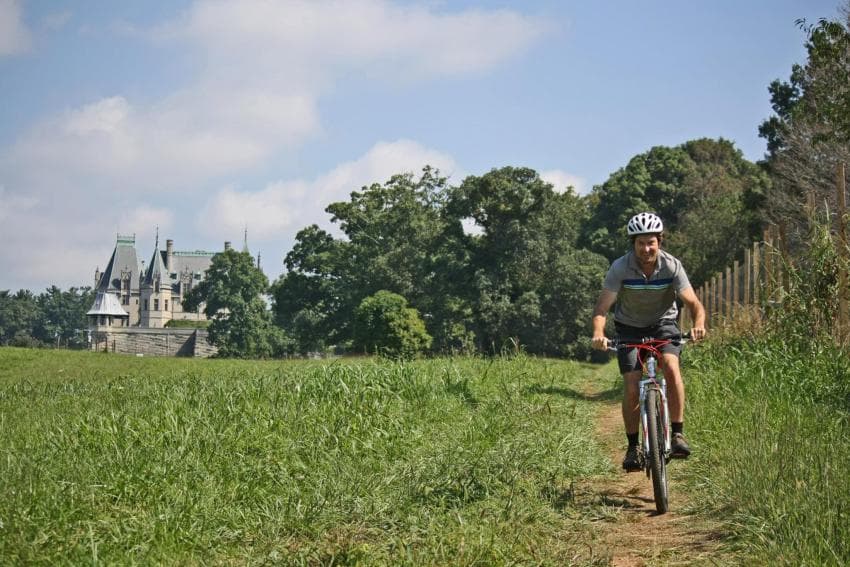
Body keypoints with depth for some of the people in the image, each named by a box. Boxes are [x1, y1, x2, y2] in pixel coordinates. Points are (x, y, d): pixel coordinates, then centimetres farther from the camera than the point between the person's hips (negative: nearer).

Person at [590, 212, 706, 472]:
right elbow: (602, 308, -24)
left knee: (671, 366, -28)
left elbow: (694, 302, -22)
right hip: (629, 328, 0)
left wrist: (699, 324, -44)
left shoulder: (672, 266, -20)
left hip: (664, 324, 0)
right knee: (631, 388, -13)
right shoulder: (620, 268, -22)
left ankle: (678, 434, -19)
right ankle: (633, 447, 4)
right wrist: (598, 333, -44)